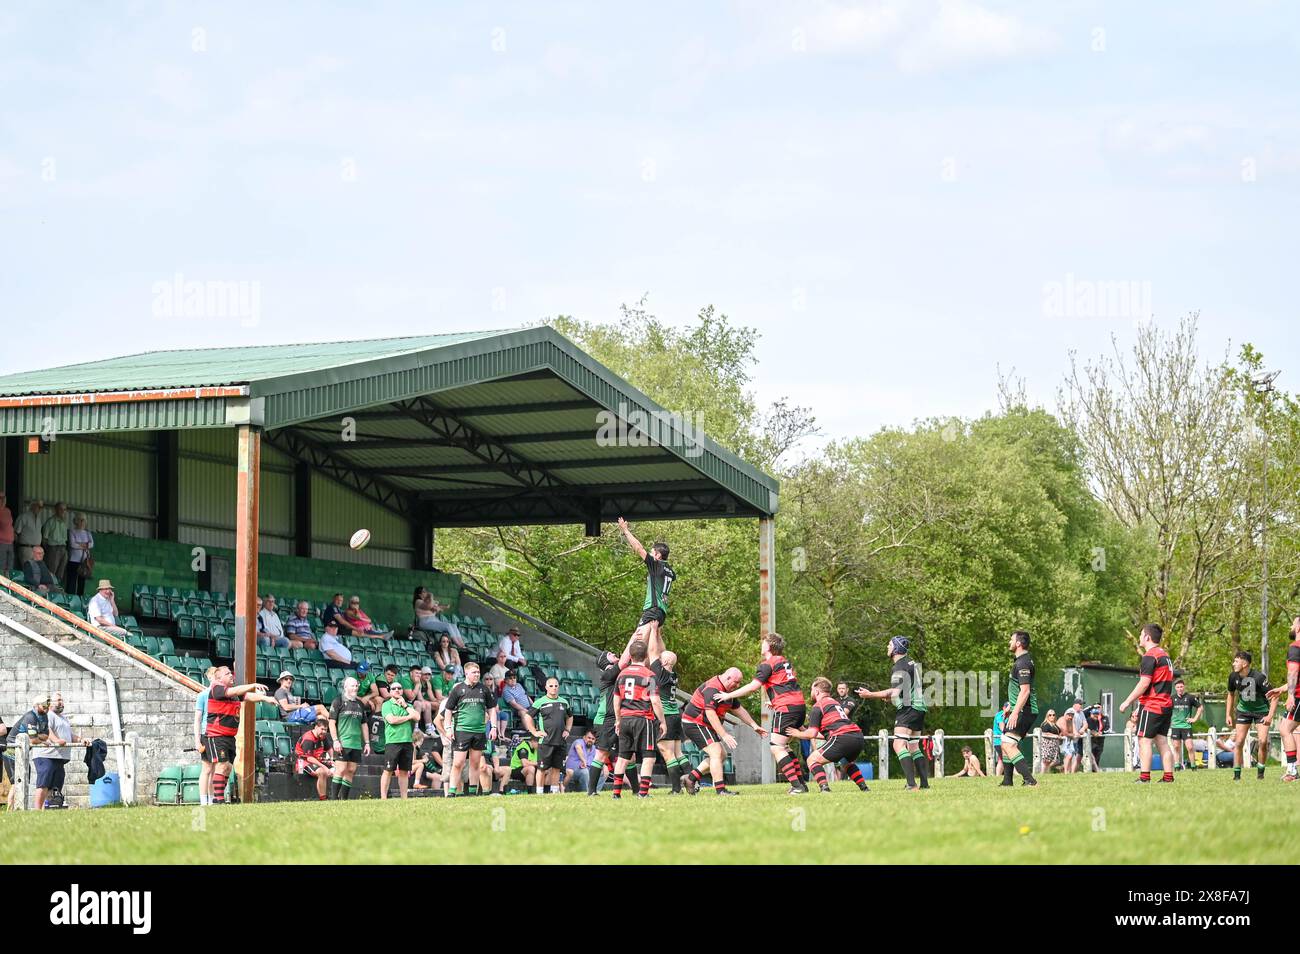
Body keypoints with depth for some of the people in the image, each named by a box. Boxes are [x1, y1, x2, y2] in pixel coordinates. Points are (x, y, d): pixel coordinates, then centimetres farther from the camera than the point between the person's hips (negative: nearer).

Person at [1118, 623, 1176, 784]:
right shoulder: (1164, 655, 18)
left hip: (1152, 705, -9)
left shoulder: (1150, 656, -12)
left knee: (1144, 741, -6)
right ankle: (1168, 777, 4)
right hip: (1166, 704, 9)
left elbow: (1144, 683, -18)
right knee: (1162, 742, 9)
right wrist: (1141, 706, 25)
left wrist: (1127, 702, -13)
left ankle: (1144, 777, -12)